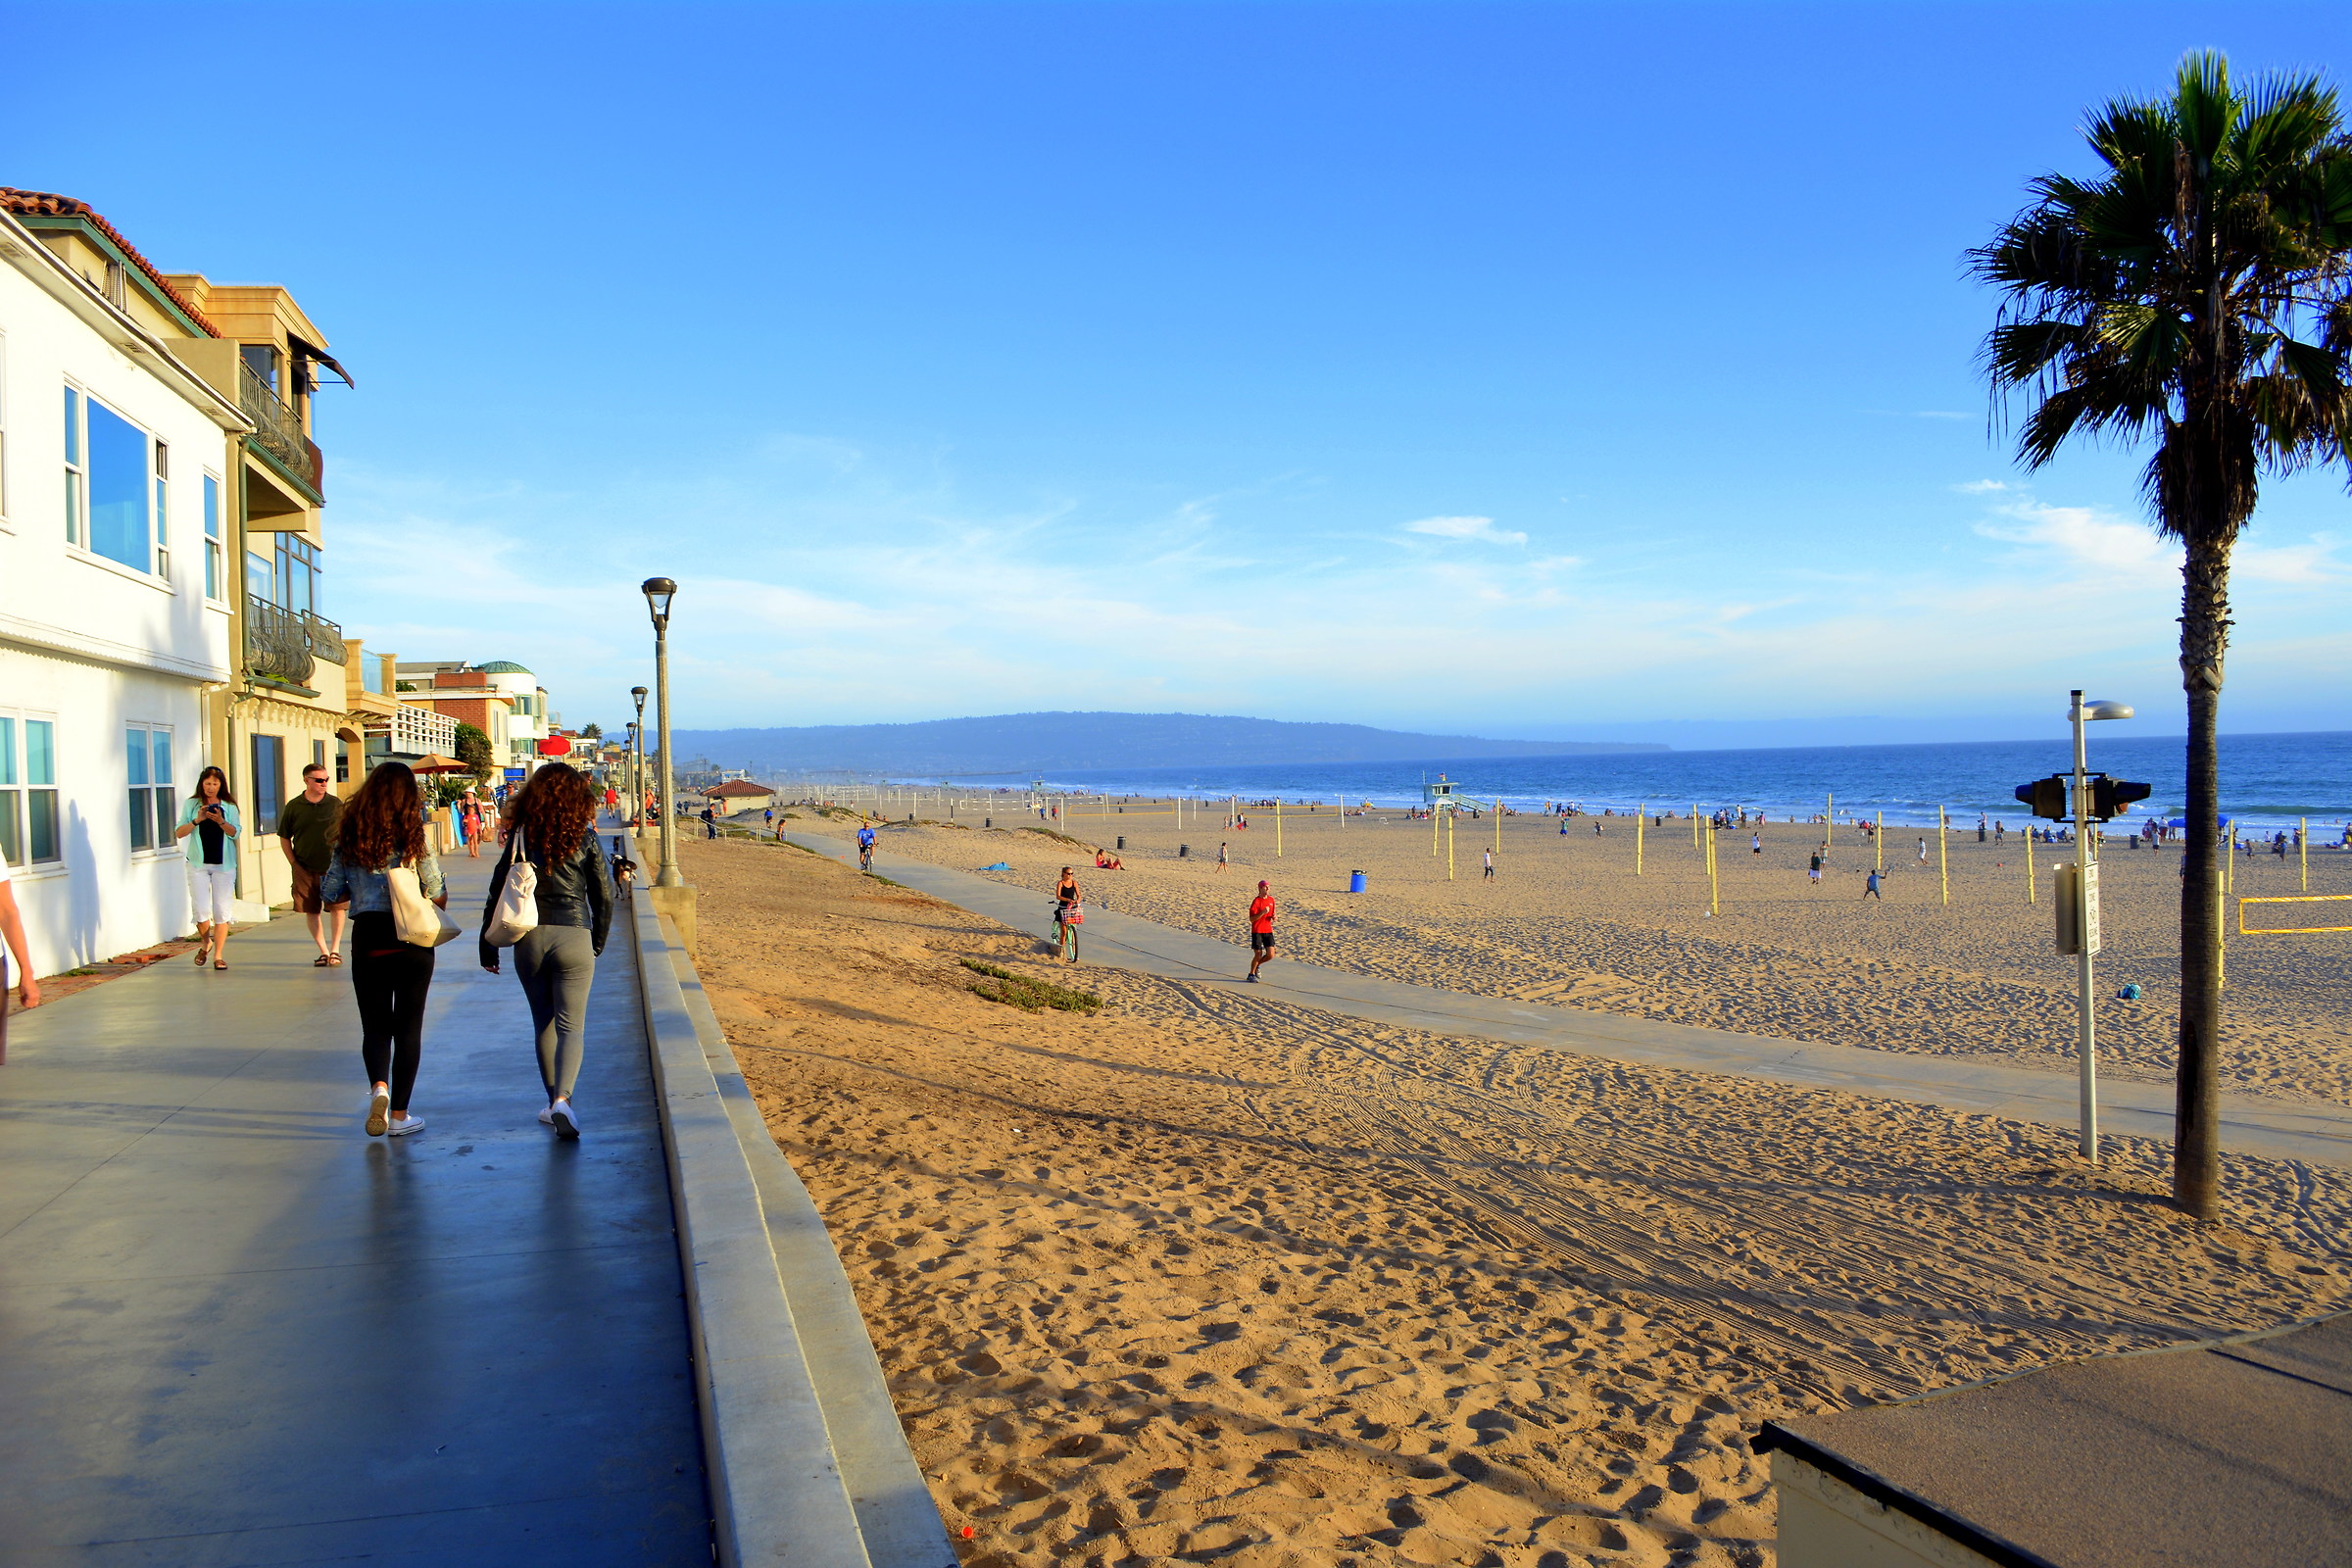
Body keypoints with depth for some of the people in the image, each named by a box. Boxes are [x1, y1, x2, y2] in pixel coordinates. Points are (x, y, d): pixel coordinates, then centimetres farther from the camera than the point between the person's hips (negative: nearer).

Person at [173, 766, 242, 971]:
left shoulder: (229, 806, 5)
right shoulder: (191, 804, 5)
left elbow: (236, 832, -5)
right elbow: (179, 833, 1)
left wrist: (221, 821, -22)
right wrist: (197, 820, -14)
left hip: (224, 864, 0)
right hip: (198, 863, 0)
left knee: (221, 911, -1)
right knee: (202, 911, -6)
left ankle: (218, 956, 7)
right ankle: (205, 943, 23)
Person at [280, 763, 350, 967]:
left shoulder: (336, 804, 3)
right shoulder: (293, 807, 3)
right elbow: (284, 838, 11)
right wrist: (294, 863, 3)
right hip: (305, 870, 1)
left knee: (337, 908, -3)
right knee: (311, 911, 4)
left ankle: (335, 950, 8)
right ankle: (323, 951, 15)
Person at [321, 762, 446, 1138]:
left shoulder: (350, 839, -1)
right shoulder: (414, 839, -8)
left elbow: (329, 893, 4)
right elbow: (438, 897, -8)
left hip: (367, 940, 2)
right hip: (411, 941, -2)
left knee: (375, 1025, 14)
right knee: (408, 1026, 7)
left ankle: (378, 1086, -13)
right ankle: (399, 1113, 11)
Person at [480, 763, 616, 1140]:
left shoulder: (520, 838, 1)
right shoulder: (584, 839, -3)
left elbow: (498, 893, 3)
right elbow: (605, 896, 0)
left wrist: (488, 944, 11)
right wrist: (598, 942, 14)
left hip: (528, 939, 2)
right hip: (572, 938, -2)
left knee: (544, 1024, 17)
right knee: (571, 1025, 0)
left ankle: (553, 1100, 23)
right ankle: (562, 1099, -19)